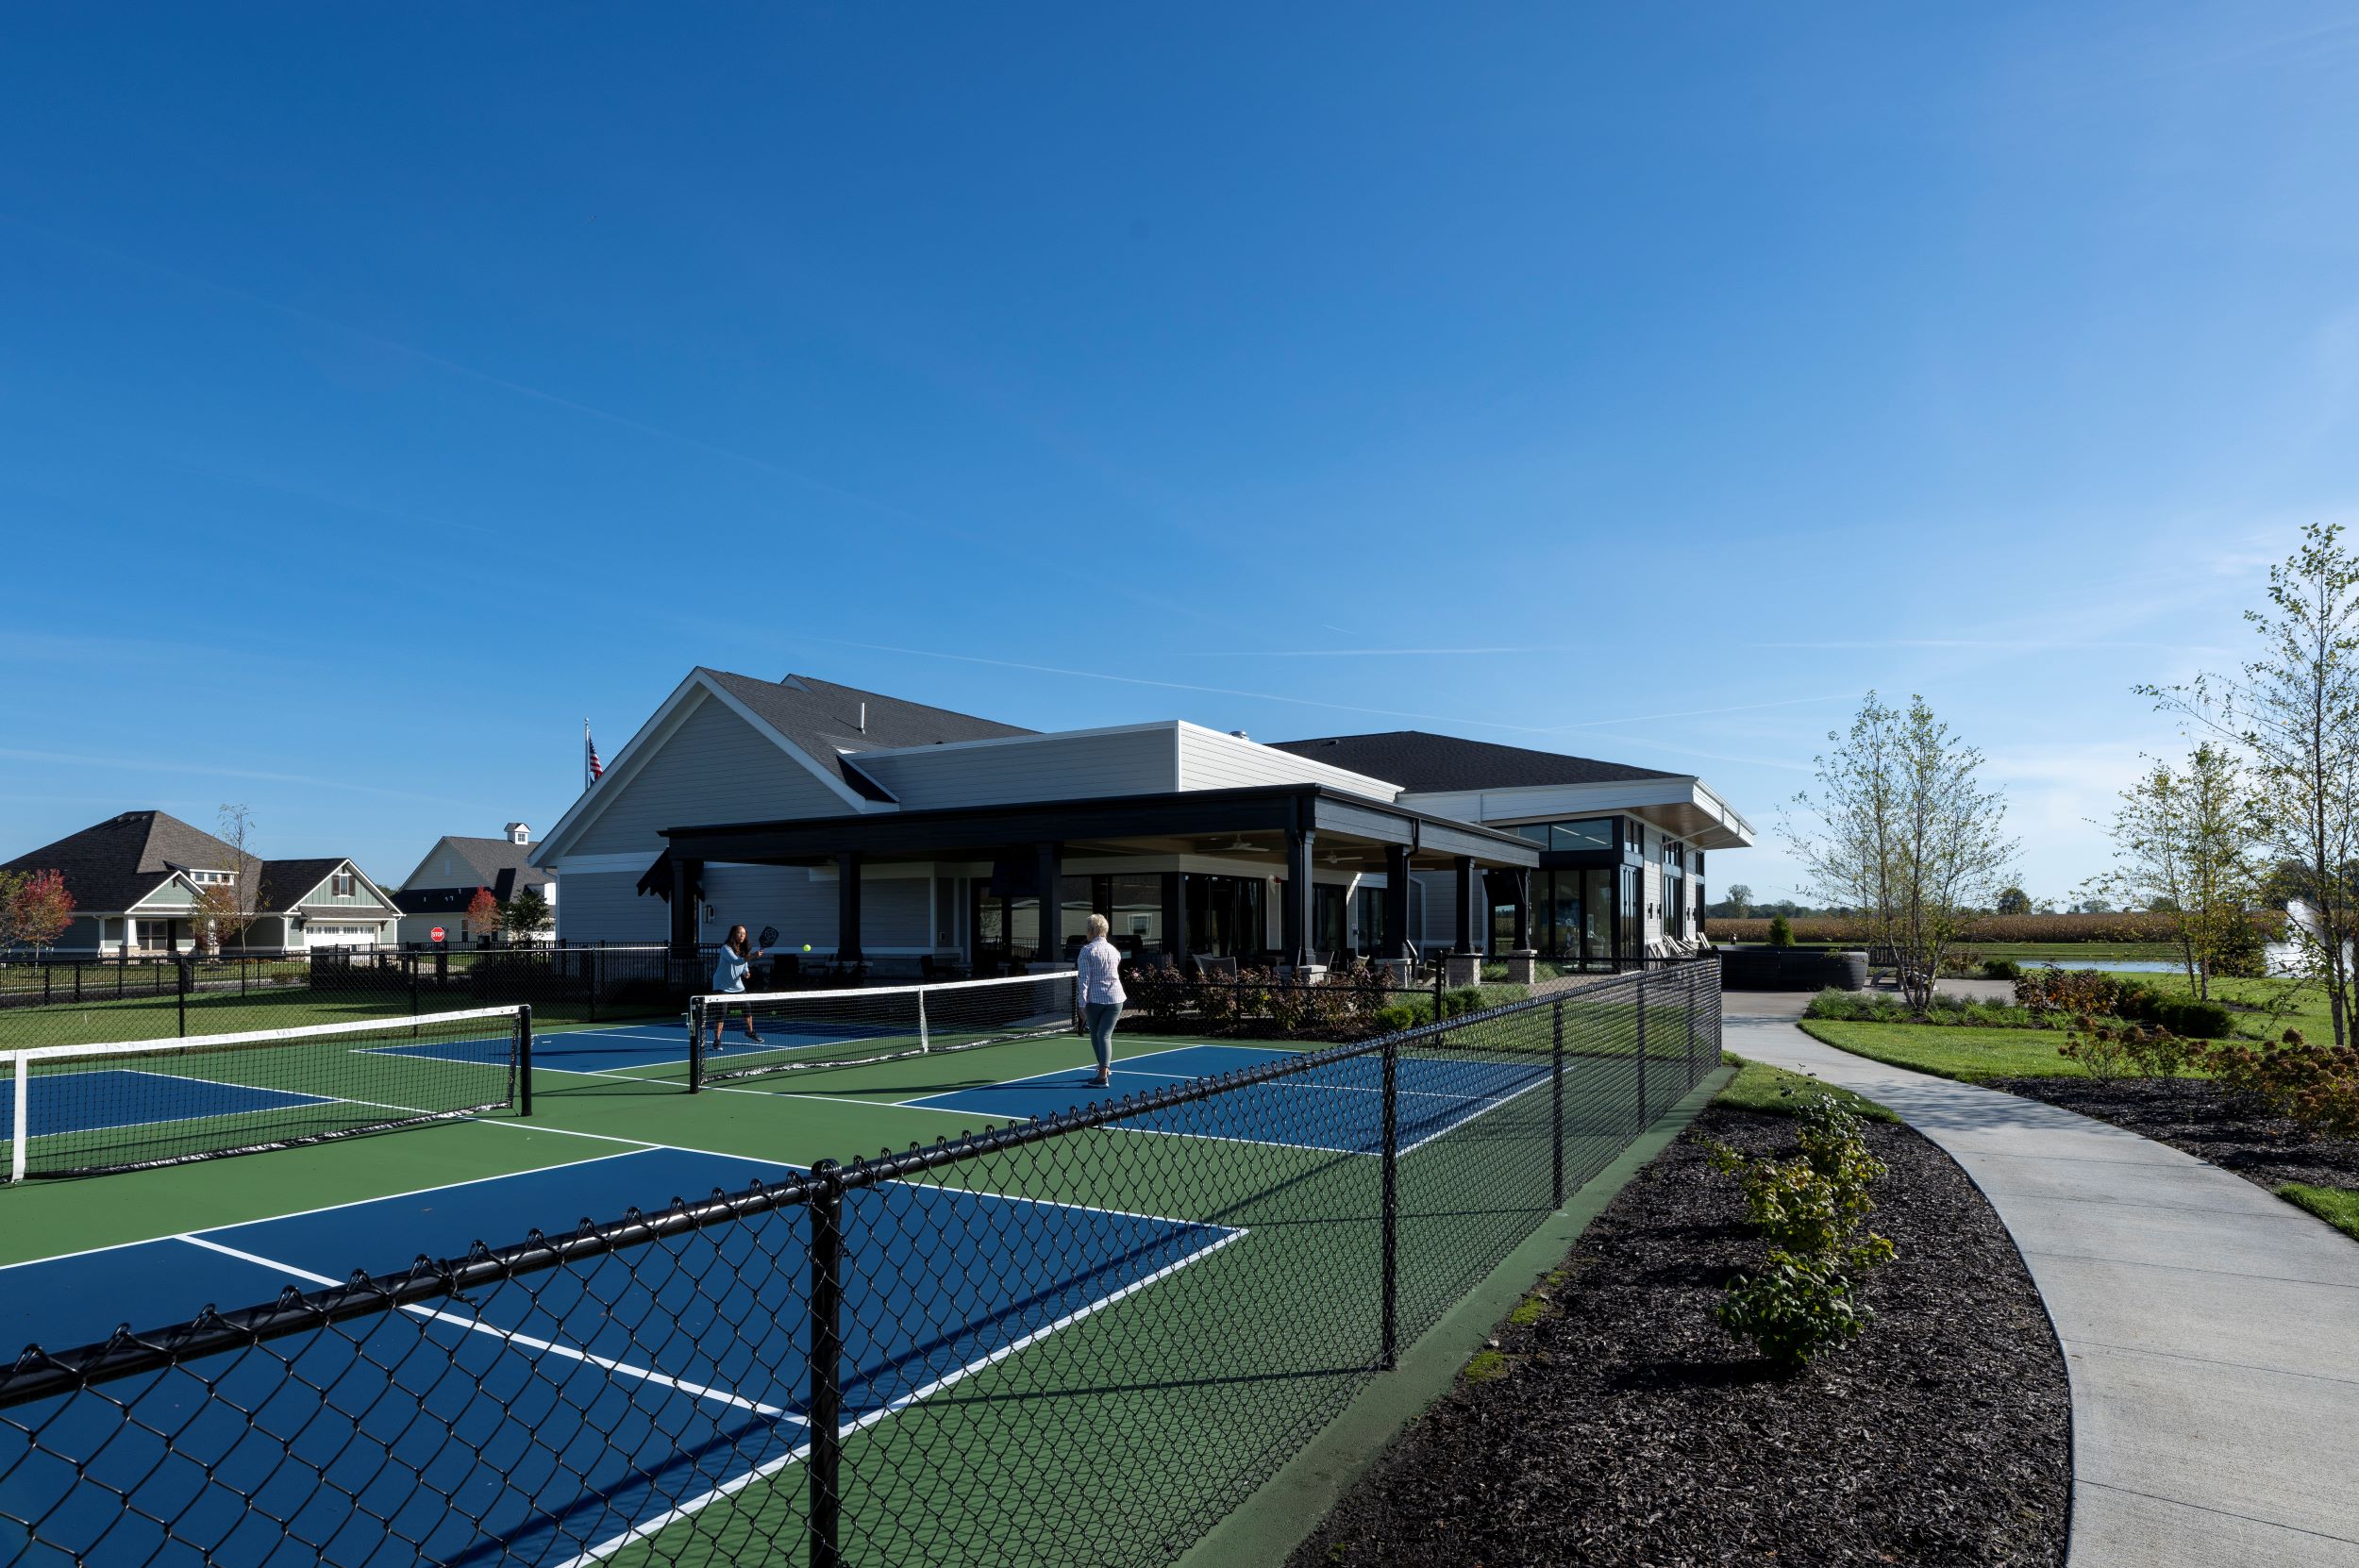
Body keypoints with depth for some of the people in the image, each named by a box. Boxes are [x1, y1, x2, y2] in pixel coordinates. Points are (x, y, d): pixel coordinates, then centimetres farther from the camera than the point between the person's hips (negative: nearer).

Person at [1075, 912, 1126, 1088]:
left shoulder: (1087, 950, -8)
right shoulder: (1114, 950, 8)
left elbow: (1085, 979, -11)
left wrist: (1082, 1004, -10)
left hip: (1094, 999, -3)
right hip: (1115, 998, 3)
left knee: (1095, 1034, 15)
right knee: (1105, 1035, 3)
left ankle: (1104, 1069, 21)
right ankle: (1104, 1073, -2)